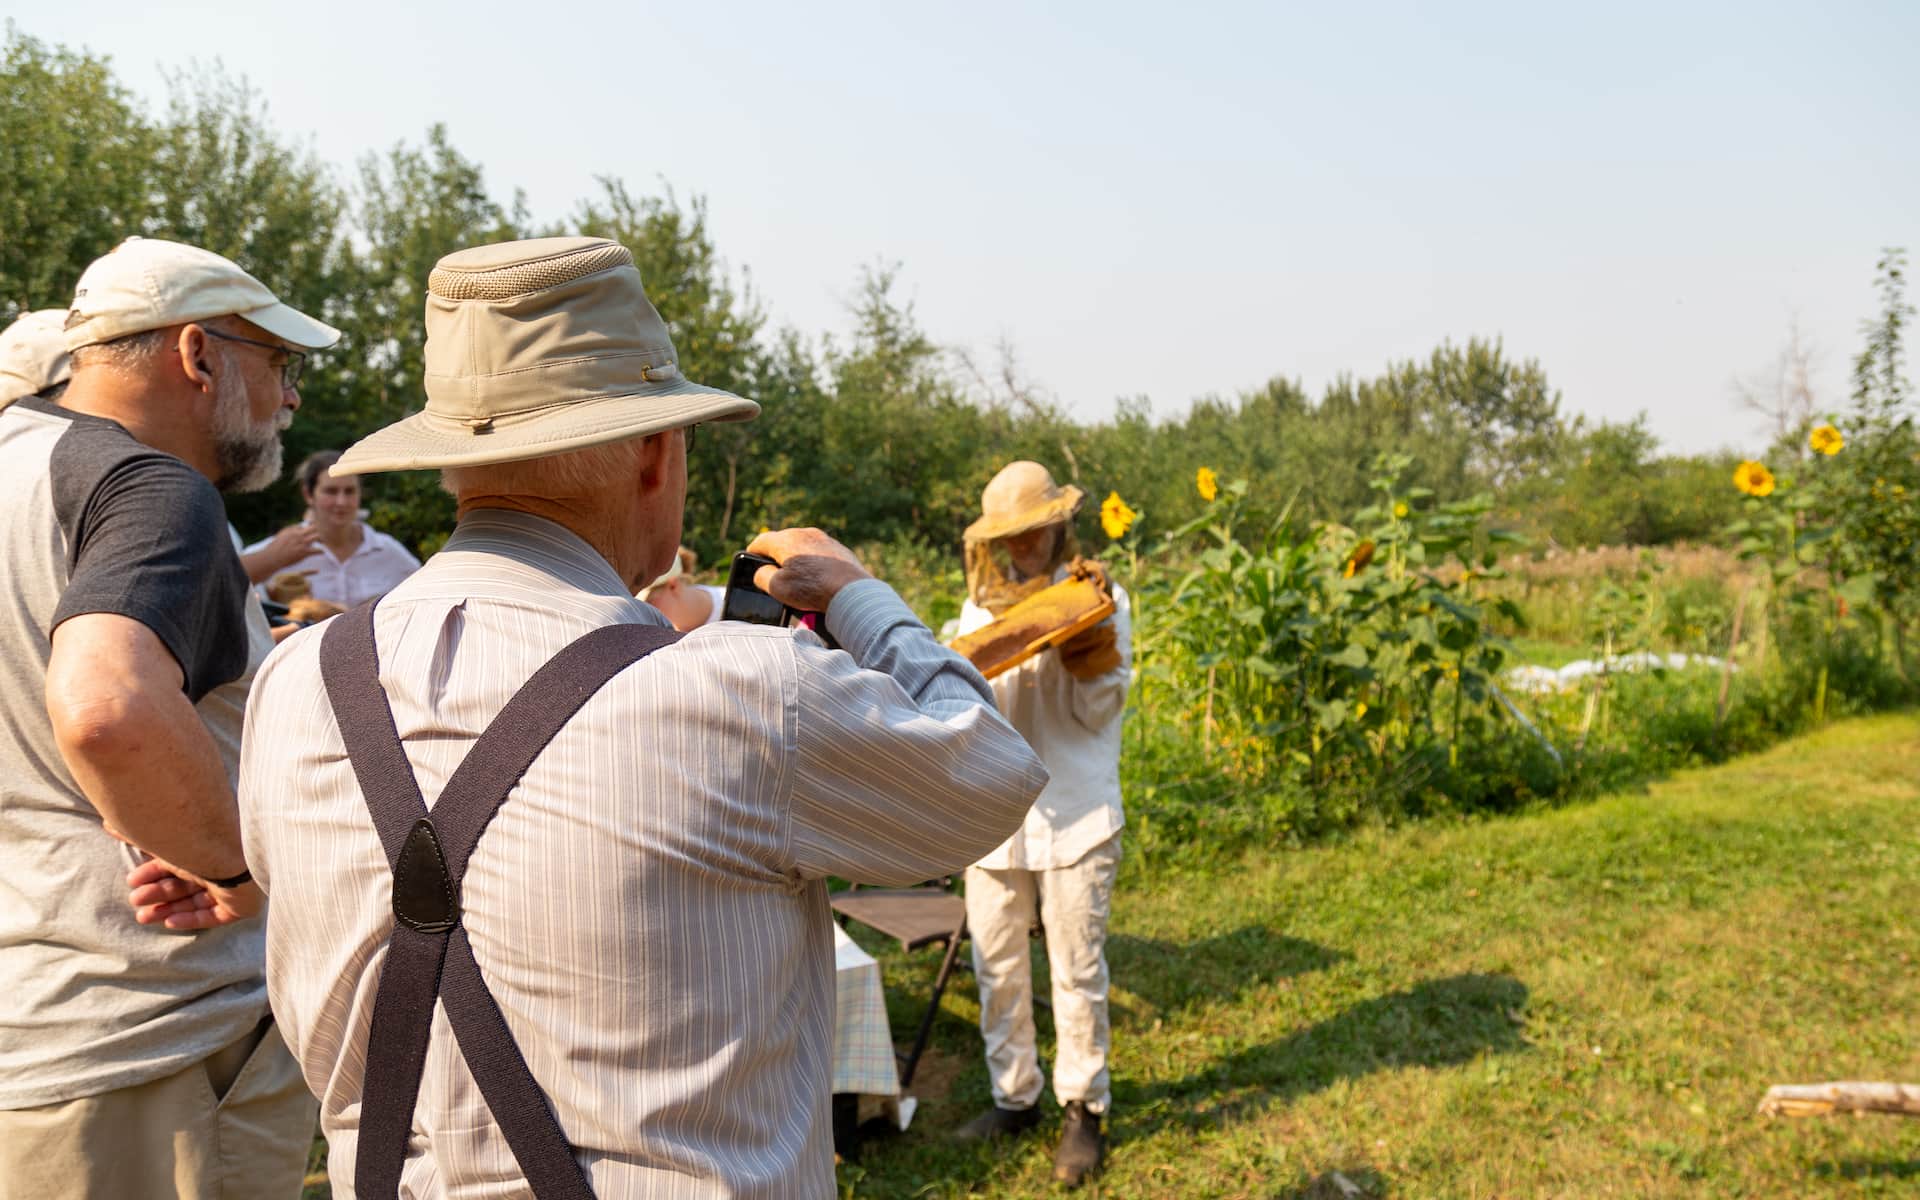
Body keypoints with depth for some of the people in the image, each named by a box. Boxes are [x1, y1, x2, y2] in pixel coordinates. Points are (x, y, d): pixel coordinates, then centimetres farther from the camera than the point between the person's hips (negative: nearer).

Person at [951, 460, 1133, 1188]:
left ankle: (1083, 1108, 17)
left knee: (1077, 969, 3)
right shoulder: (981, 606, 10)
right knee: (997, 965, 10)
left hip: (1075, 812, -3)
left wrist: (1090, 657, -21)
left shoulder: (1098, 599, 0)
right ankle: (1015, 1096, 26)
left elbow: (1099, 713, -4)